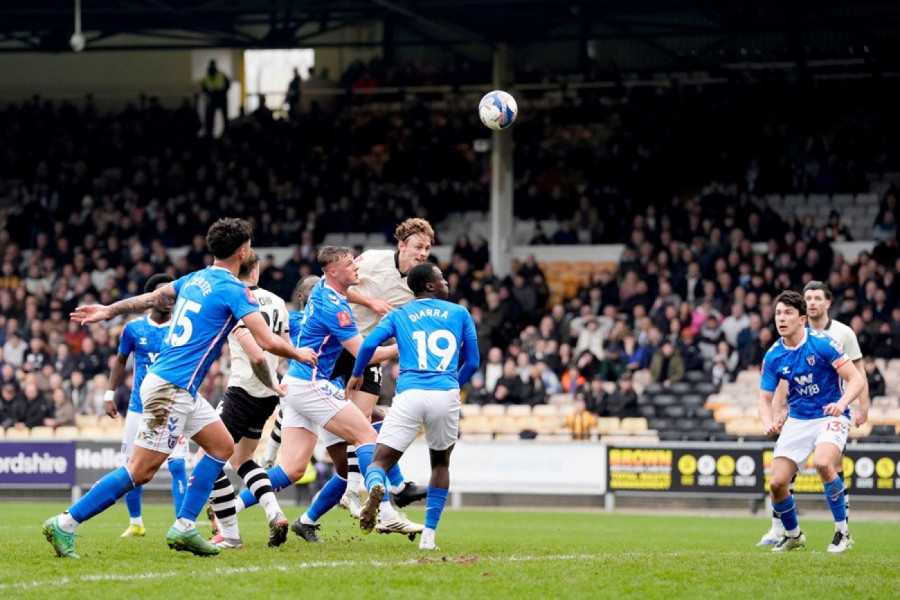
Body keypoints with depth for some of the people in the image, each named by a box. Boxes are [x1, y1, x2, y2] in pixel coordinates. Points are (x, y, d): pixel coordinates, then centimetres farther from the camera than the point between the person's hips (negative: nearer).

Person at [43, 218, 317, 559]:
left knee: (222, 447, 14)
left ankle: (184, 528, 11)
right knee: (140, 471, -9)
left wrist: (107, 312, 35)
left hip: (181, 390, 10)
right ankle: (65, 524, -9)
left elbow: (151, 298, 24)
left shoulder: (195, 279, 12)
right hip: (171, 389, -10)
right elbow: (267, 342, -16)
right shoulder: (234, 290, -13)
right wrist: (299, 354, 3)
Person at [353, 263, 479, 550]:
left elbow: (369, 344, 1)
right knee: (440, 463, 23)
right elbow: (472, 362, 17)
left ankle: (378, 492, -37)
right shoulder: (459, 313, 16)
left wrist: (357, 375, 19)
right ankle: (429, 535, 13)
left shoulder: (398, 315, 16)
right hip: (446, 393, 1)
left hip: (409, 395, -1)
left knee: (380, 461, 2)